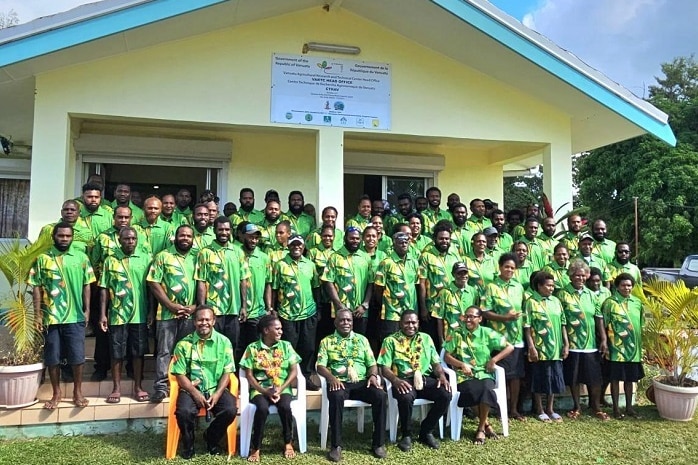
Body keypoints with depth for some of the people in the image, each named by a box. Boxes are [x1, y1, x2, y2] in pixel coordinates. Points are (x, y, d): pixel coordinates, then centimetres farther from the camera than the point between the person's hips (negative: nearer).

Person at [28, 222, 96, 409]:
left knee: (77, 356, 2)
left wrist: (87, 310, 1)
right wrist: (37, 314, -3)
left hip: (75, 317, 0)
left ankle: (77, 392, 17)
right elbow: (36, 288, 1)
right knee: (52, 357, 8)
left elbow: (86, 286, 6)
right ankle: (56, 393, 22)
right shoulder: (42, 258, 2)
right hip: (50, 317, 0)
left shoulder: (81, 257, 3)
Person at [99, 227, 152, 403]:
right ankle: (116, 389, 17)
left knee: (138, 352, 7)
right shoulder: (111, 260, 3)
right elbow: (104, 289, 3)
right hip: (117, 314, 0)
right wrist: (103, 314, -2)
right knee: (116, 353, 6)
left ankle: (138, 387, 18)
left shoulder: (146, 258, 2)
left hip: (140, 314, 0)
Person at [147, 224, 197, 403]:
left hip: (190, 314, 3)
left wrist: (195, 306, -6)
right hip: (167, 313, -3)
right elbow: (153, 283, -5)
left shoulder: (196, 259, 12)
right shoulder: (163, 256, 2)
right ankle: (161, 387, 6)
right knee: (164, 351, 1)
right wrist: (171, 305, -11)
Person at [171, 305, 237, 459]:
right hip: (191, 389, -1)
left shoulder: (224, 342, 1)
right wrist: (195, 393, -16)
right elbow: (180, 375, -3)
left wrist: (217, 394, -14)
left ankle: (211, 438, 8)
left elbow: (227, 372, 0)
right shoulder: (184, 344, -1)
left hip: (216, 389, 1)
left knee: (230, 410, -25)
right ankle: (188, 444, 3)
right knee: (184, 411, -31)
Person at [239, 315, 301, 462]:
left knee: (285, 406, -30)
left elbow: (294, 371, 2)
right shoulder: (252, 348, 1)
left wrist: (280, 389, -11)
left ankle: (288, 443, -5)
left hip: (282, 388, 1)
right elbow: (249, 375, -2)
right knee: (262, 408, -33)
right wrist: (265, 391, -15)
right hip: (260, 389, -1)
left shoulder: (286, 346, 7)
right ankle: (255, 447, -13)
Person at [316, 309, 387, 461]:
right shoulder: (326, 341, 11)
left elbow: (372, 364, 14)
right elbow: (320, 366, 2)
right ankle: (336, 445, -26)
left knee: (381, 396, -27)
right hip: (339, 382, -2)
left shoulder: (362, 339, 18)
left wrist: (373, 375, -8)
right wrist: (331, 378, -18)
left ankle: (378, 443, -14)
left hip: (362, 382, 2)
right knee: (336, 397, -37)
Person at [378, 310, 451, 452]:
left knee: (446, 394, -24)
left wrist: (441, 375, -6)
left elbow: (436, 362, 16)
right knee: (406, 397, -37)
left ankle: (426, 431, -1)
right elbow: (384, 368, -2)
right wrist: (396, 380, -22)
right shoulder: (390, 340, 5)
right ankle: (406, 435, -9)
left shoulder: (426, 338, 18)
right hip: (403, 381, -4)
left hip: (425, 379, 4)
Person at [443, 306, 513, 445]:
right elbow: (446, 356, 4)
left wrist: (494, 360, -4)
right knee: (473, 392, -34)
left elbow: (510, 347, 7)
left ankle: (481, 429, -14)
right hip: (464, 376, 0)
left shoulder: (487, 333, 7)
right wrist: (462, 364, -11)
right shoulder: (456, 334, 7)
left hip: (484, 374, 1)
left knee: (487, 390, -34)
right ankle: (486, 425, -9)